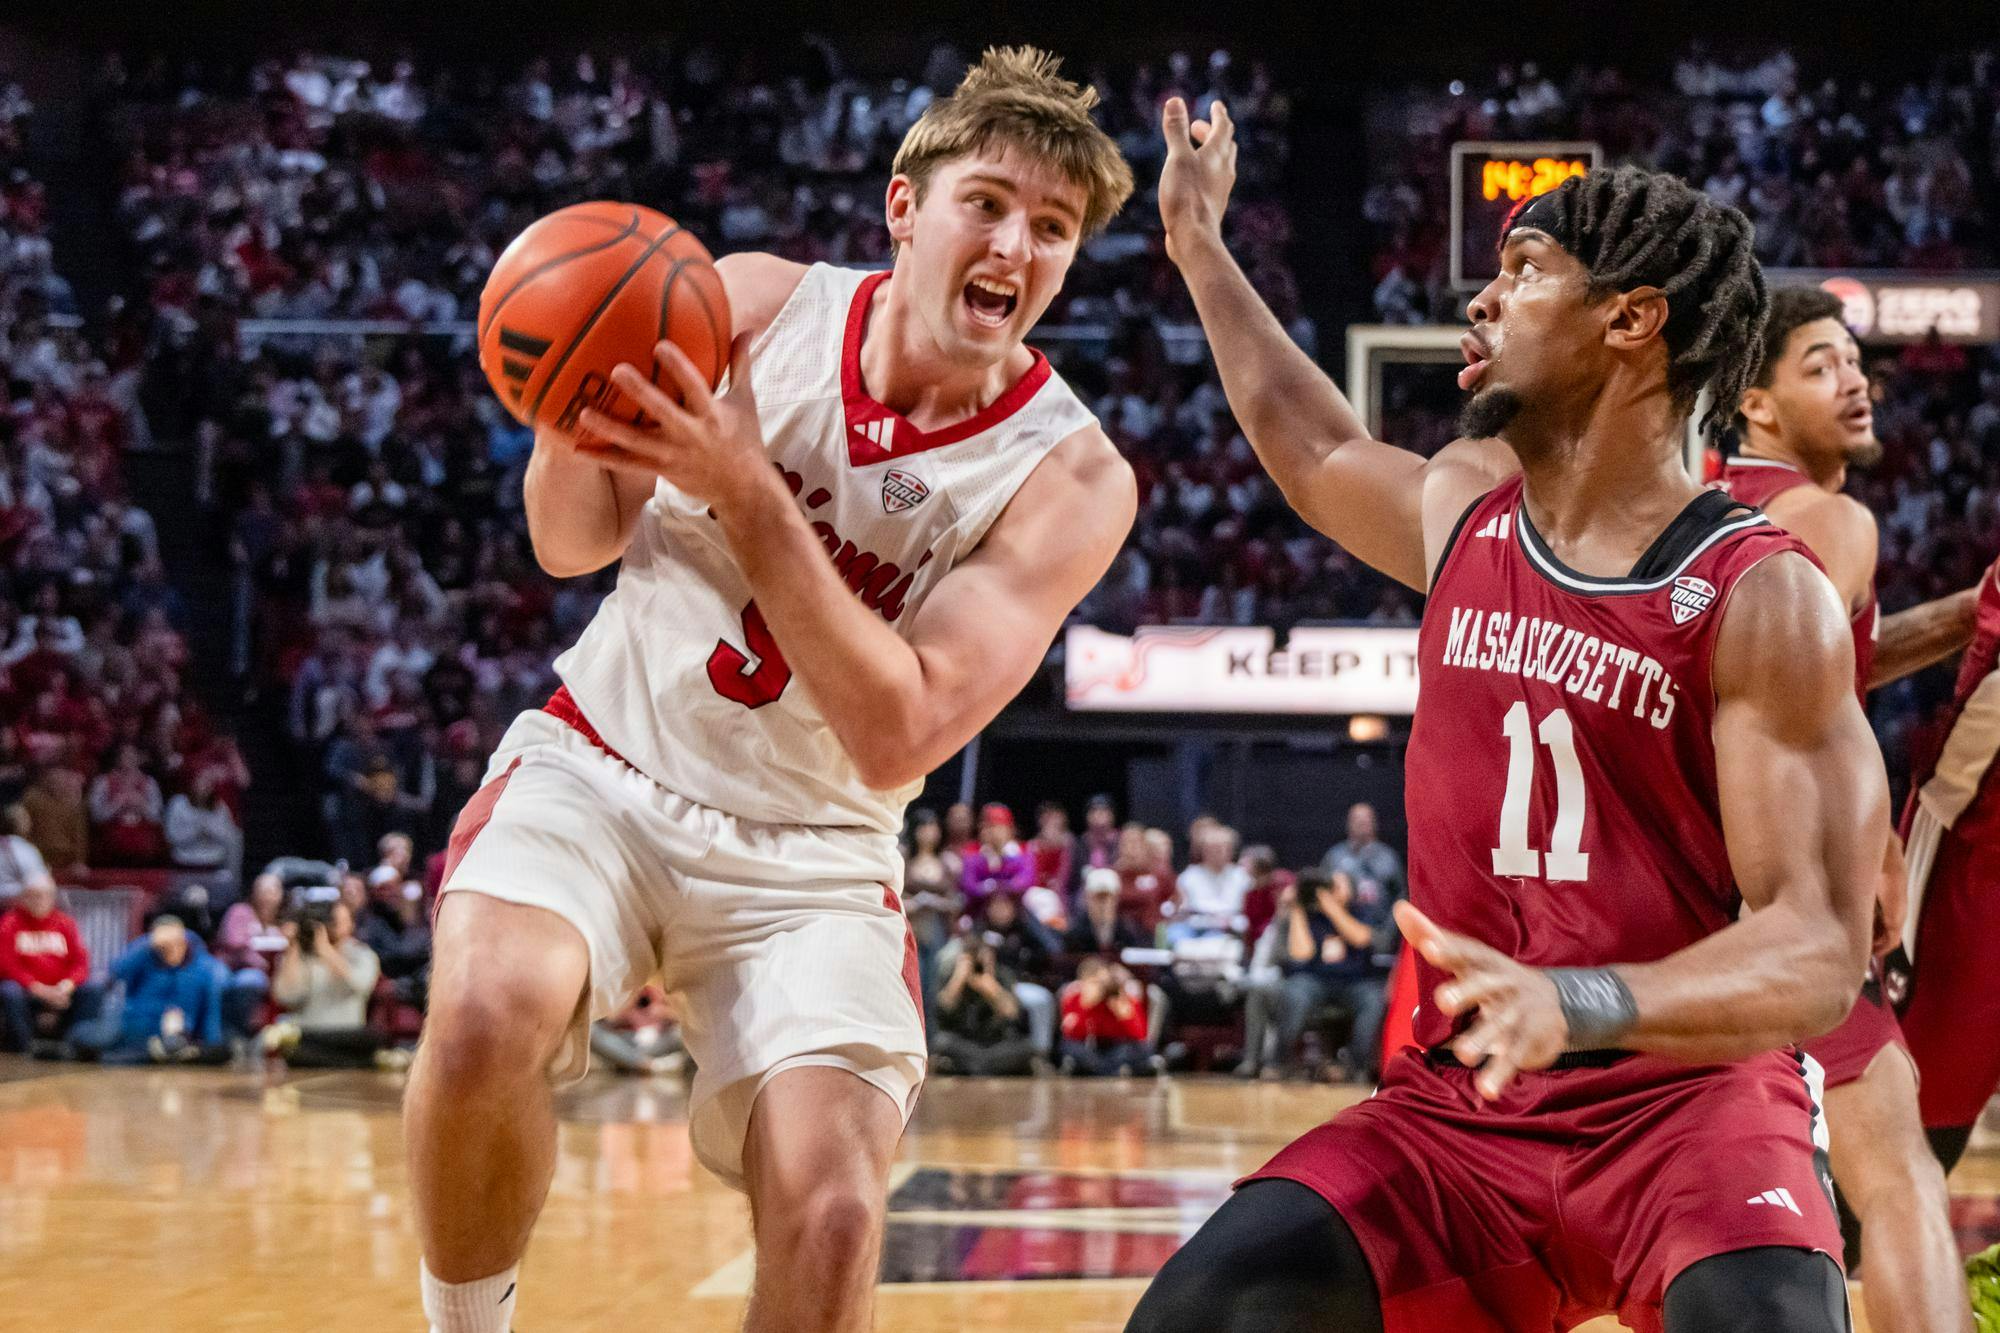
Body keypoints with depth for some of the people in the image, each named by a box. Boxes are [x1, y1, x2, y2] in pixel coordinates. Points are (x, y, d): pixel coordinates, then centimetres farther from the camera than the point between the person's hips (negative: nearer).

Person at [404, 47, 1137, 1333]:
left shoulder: (1071, 477, -13)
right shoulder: (758, 306, -6)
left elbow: (896, 740, -22)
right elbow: (575, 544, 5)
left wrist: (747, 495, -30)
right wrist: (569, 421, -19)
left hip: (811, 851, 0)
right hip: (605, 769, 1)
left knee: (832, 1222, -18)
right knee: (486, 1015, -30)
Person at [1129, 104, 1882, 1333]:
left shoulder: (1764, 598, -11)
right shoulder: (1464, 509, 8)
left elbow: (1818, 955, -18)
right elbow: (1318, 454, 34)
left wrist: (1577, 1005, -35)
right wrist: (1199, 244, 43)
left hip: (1695, 1096, -5)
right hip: (1459, 1105, 5)